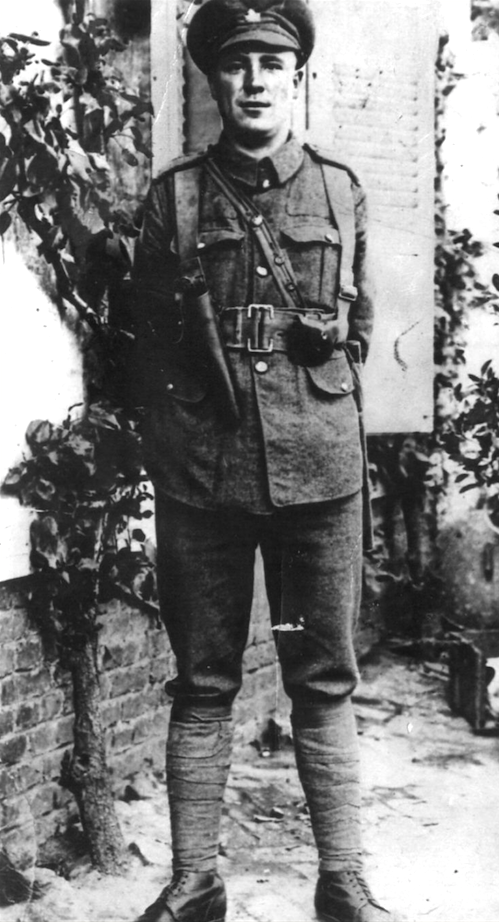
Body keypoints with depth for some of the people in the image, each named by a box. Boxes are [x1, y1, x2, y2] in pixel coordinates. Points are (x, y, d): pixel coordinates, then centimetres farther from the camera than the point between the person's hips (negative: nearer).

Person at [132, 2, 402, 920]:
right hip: (199, 475, 0)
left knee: (324, 681, 6)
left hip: (319, 472, 1)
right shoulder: (174, 197, 5)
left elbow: (358, 328, 15)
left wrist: (322, 420, 11)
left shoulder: (340, 191, 8)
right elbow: (151, 340, 8)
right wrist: (172, 452, 9)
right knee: (202, 682, 7)